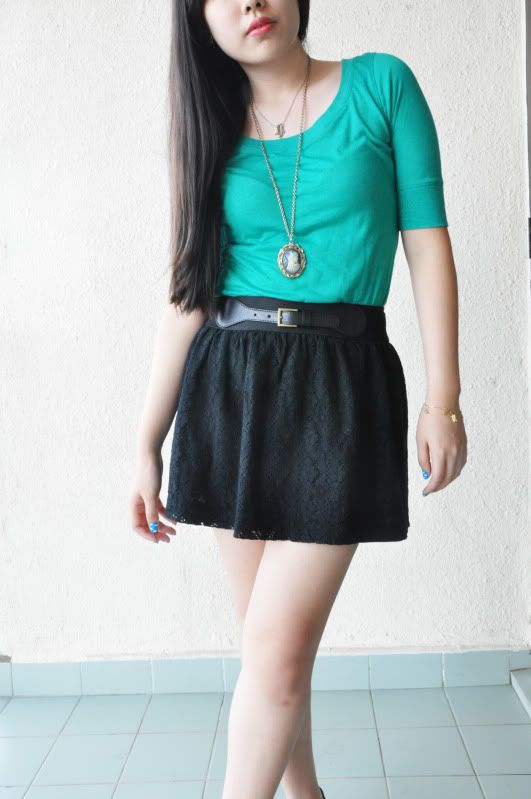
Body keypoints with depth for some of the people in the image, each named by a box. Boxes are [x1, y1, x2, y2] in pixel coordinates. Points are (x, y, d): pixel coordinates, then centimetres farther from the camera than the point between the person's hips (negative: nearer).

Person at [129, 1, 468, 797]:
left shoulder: (382, 85, 3)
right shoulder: (215, 130, 10)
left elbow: (427, 241, 0)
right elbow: (189, 294, 7)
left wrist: (444, 399, -7)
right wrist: (147, 445, 5)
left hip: (342, 389, -3)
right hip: (228, 388, 3)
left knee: (277, 647, -8)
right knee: (265, 633, 11)